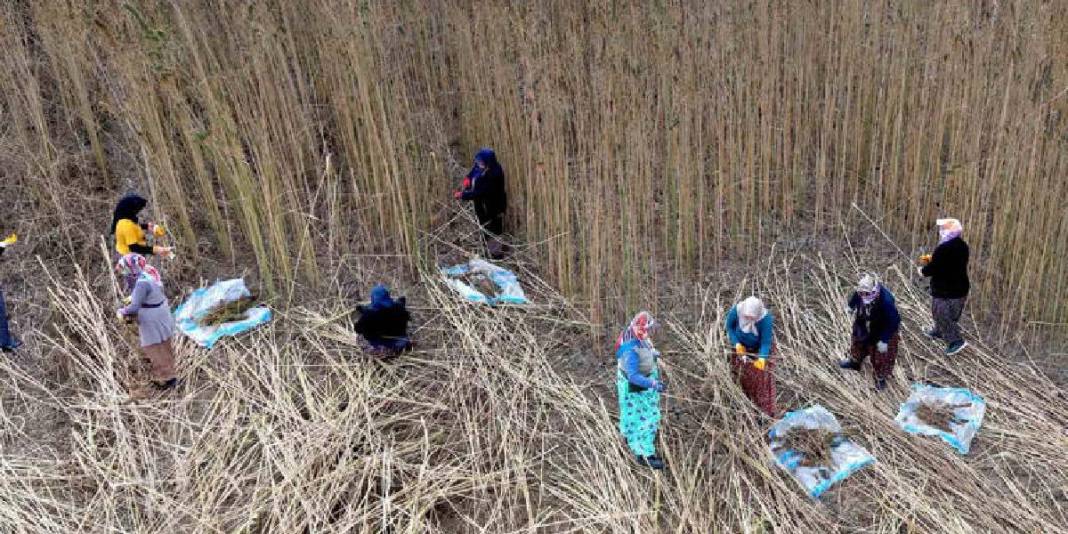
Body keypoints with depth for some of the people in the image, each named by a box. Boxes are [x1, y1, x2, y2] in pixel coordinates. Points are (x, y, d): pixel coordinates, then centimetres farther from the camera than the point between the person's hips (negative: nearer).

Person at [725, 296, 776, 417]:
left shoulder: (765, 318, -37)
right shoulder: (736, 311, -32)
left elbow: (766, 342, -30)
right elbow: (729, 327, -11)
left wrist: (762, 359, -47)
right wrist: (737, 344, -24)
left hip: (761, 348, -2)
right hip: (741, 347, 3)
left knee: (763, 378, -6)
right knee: (740, 377, 8)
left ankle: (766, 413, 4)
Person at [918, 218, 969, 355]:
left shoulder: (943, 249, -27)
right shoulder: (962, 246, 1)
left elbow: (933, 268, -22)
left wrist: (923, 270, -1)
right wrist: (932, 260, 15)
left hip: (945, 290, -9)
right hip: (961, 287, 9)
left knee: (942, 315, 4)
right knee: (952, 314, 24)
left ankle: (956, 341, 3)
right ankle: (939, 332, 43)